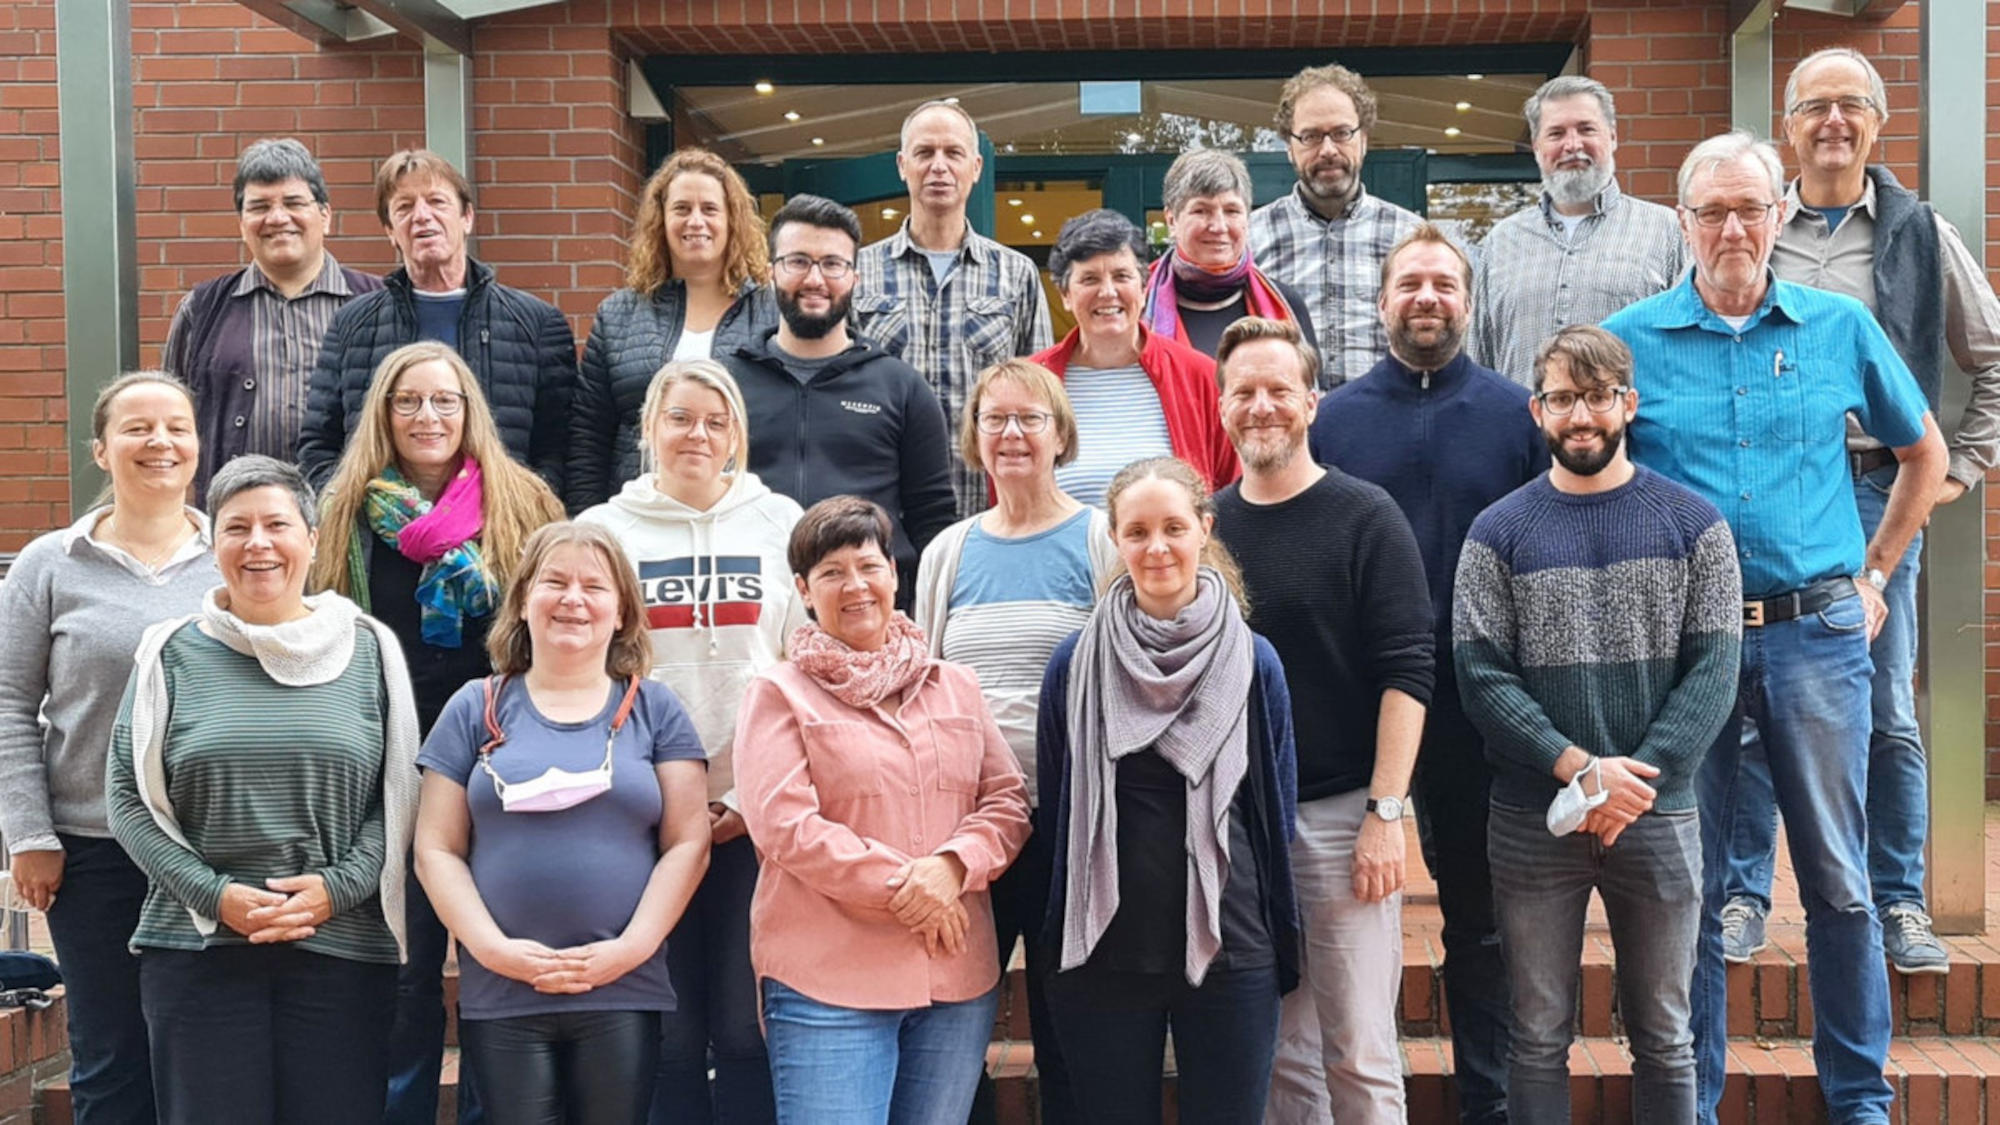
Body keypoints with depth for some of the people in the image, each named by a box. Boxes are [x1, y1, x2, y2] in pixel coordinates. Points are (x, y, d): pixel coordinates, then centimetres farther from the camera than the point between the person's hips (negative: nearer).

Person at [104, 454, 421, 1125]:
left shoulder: (370, 651, 5)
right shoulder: (171, 655, 4)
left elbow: (398, 796, 4)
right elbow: (129, 798, 3)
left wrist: (338, 887, -10)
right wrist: (215, 895, -9)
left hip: (343, 947, 0)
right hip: (198, 946, 0)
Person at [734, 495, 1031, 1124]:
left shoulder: (956, 686, 14)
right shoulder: (780, 694, 1)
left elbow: (1008, 801, 9)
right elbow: (783, 824, -10)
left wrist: (952, 866, -12)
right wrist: (903, 886, -14)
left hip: (959, 976, 4)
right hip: (826, 981, -4)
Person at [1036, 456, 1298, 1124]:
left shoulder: (1252, 662, -1)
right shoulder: (1075, 662, -1)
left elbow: (1275, 812, 6)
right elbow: (1052, 808, 6)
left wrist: (1278, 944, 7)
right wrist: (1062, 934, 8)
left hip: (1229, 953, 0)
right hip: (1102, 957, 0)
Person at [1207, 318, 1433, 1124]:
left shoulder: (1365, 518, -3)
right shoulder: (1206, 524, 8)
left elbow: (1406, 672, -8)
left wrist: (1385, 812, -15)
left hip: (1340, 814, -4)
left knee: (1359, 1057, 0)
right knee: (1274, 1056, 11)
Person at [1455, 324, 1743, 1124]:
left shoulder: (1694, 525, 3)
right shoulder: (1499, 532, 2)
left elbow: (1714, 672, -4)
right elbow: (1481, 675, -5)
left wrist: (1631, 787, -14)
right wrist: (1580, 769, -17)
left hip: (1659, 818, 1)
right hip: (1532, 822, 0)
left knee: (1663, 1039, 11)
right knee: (1540, 1038, 8)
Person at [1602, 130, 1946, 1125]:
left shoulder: (1842, 328, 5)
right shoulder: (1629, 339, 0)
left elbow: (1923, 453, 17)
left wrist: (1873, 576, 13)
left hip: (1817, 633, 1)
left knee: (1838, 880, 10)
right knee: (1688, 884, 6)